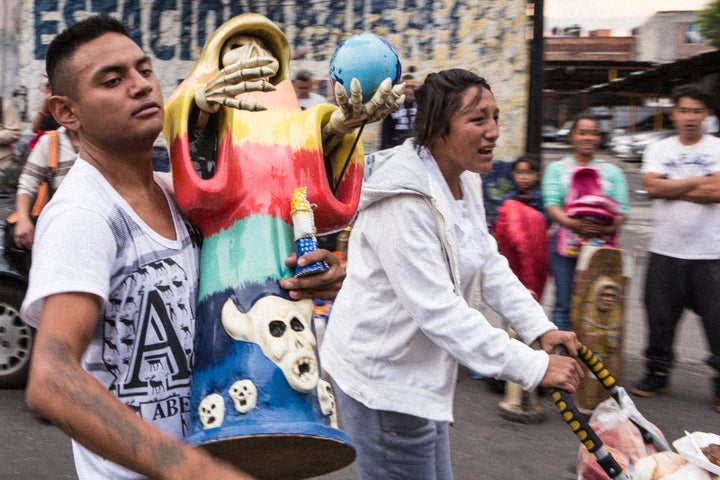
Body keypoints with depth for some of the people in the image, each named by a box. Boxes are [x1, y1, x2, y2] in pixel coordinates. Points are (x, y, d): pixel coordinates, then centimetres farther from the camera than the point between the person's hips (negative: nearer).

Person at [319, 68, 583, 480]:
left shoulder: (465, 180, 3)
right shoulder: (403, 201, -28)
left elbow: (490, 264, 8)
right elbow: (439, 310, -32)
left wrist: (541, 327, -6)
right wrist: (534, 367, -30)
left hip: (423, 368, 10)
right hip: (381, 379, -9)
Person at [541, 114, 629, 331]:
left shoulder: (612, 171, 16)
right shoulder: (557, 168, 13)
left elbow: (622, 209, 5)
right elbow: (551, 204, -2)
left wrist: (611, 226, -19)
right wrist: (571, 223, -23)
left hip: (601, 244, 1)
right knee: (564, 303, 0)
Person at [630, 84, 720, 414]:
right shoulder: (658, 150, 9)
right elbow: (652, 187, -8)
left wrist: (670, 188, -8)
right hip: (665, 251, 2)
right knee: (660, 316, 9)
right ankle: (658, 373, 25)